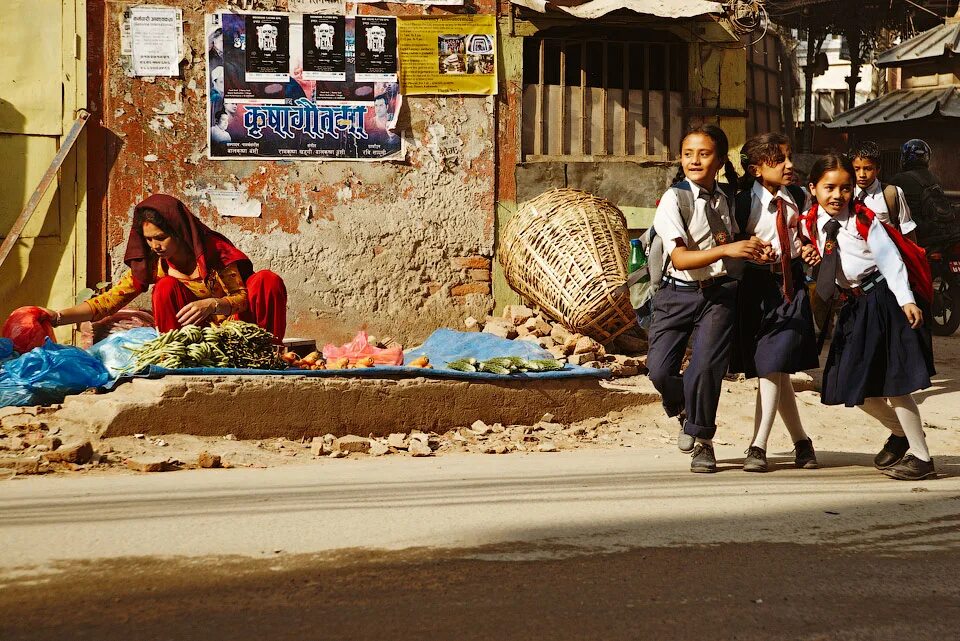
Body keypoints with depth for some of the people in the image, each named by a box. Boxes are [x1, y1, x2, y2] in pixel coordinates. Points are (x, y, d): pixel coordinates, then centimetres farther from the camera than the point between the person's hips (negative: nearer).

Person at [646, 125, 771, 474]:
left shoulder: (726, 199, 7)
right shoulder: (673, 199, -10)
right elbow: (680, 258, -21)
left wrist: (751, 249, 0)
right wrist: (725, 249, -33)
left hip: (719, 292, 2)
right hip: (678, 292, -2)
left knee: (706, 366, -13)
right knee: (661, 370, -10)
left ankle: (702, 439, 10)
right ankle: (684, 412, 26)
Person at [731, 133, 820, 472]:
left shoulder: (796, 197, 4)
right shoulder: (744, 202, -10)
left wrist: (807, 249, -1)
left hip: (791, 284, 2)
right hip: (758, 285, -2)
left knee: (773, 365, -9)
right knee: (774, 369, 2)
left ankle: (758, 446, -8)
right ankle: (801, 441, 19)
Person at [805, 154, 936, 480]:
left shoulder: (863, 219, -13)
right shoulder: (814, 223, 2)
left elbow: (890, 258, -16)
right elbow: (824, 265, 13)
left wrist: (906, 300, -22)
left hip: (883, 300, -7)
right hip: (854, 305, 7)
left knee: (891, 382, -7)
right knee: (853, 383, 9)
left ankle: (921, 456, 4)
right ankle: (900, 432, 32)